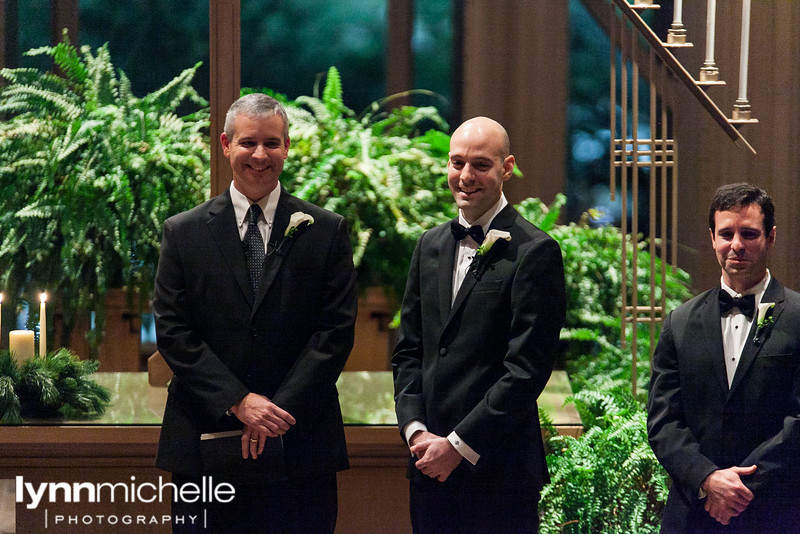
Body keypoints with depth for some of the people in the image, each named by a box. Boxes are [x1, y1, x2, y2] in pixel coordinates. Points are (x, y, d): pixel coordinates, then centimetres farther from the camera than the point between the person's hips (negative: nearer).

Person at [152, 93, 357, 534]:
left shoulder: (326, 232, 6)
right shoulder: (183, 233, 7)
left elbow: (336, 329, 0)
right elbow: (172, 331, 0)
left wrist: (278, 410, -10)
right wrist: (239, 402, -11)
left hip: (300, 445, 0)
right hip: (206, 444, 0)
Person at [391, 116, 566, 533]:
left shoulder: (535, 253, -8)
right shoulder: (431, 246, 14)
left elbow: (527, 369, -13)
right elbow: (408, 351, 14)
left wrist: (459, 445, -13)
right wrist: (415, 430, -2)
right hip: (430, 467, 6)